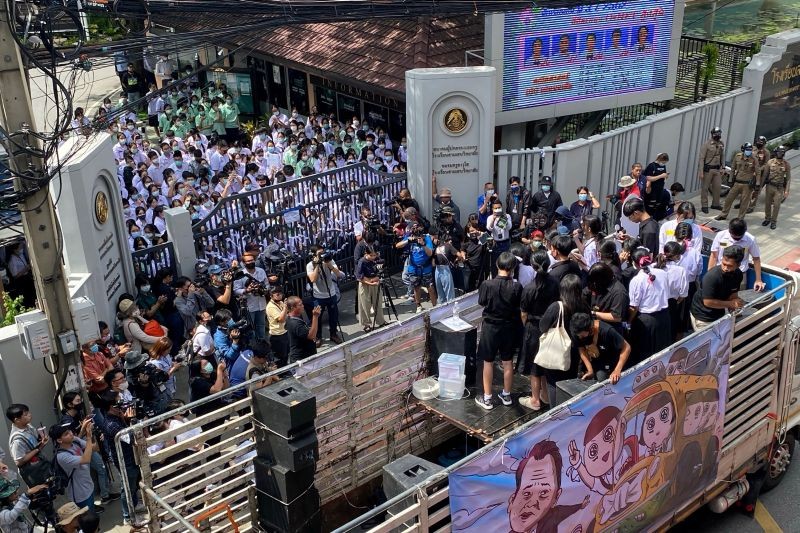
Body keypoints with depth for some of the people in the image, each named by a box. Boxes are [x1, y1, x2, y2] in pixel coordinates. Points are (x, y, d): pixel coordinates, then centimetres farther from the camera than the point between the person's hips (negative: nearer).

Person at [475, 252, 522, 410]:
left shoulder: (487, 284, -18)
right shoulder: (516, 287, -15)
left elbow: (482, 302, -3)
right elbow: (520, 308, -4)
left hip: (491, 326, -2)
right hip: (509, 327, 2)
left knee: (488, 362, 11)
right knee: (507, 362, 16)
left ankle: (487, 398, 17)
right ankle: (506, 395, 29)